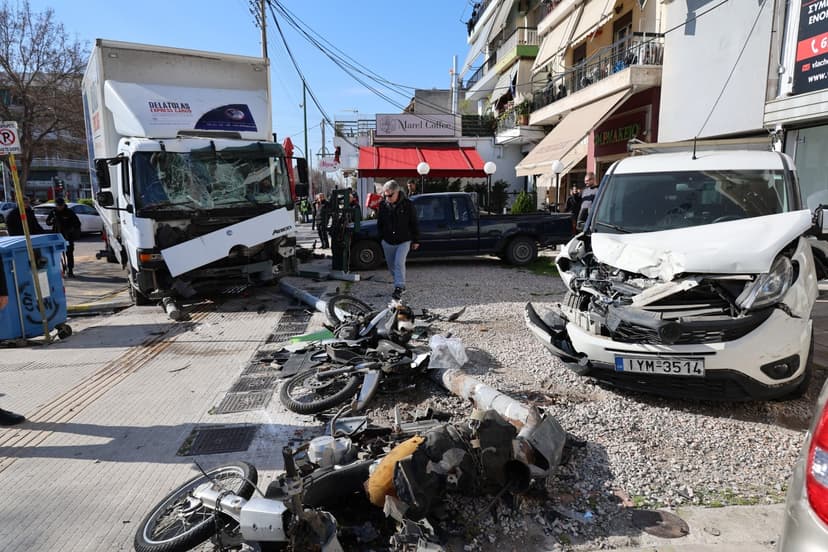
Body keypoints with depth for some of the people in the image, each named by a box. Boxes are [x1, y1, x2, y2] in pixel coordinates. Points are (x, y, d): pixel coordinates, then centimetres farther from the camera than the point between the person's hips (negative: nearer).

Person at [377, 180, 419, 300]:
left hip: (404, 241, -4)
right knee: (391, 265, 12)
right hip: (388, 241, 4)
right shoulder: (383, 205, -3)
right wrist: (381, 236, 11)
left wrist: (416, 240, 0)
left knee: (399, 263, -18)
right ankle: (400, 284, 32)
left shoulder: (407, 205, -11)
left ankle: (399, 288, -15)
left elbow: (414, 223, -3)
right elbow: (380, 222, 12)